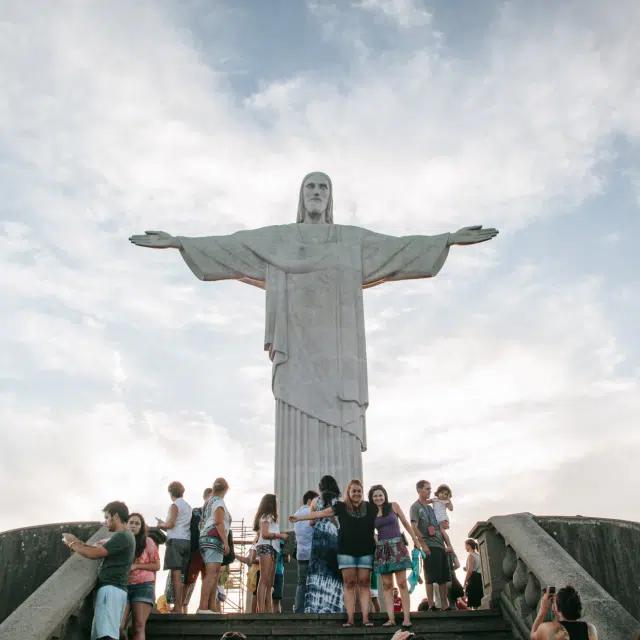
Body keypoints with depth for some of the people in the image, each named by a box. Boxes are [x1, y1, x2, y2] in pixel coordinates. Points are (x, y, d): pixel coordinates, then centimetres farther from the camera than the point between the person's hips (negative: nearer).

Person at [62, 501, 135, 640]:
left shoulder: (122, 536, -11)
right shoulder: (124, 536, 24)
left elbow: (94, 554, -14)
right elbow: (100, 550, 24)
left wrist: (72, 544, 0)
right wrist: (78, 542, 15)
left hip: (111, 589, -10)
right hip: (111, 589, 10)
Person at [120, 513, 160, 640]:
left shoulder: (148, 542, 4)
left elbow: (156, 565, 2)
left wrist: (136, 566, -9)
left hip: (143, 586, -2)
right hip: (123, 586, 2)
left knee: (139, 626, -10)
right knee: (119, 626, -11)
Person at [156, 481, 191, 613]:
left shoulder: (174, 505, -2)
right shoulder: (188, 506, 21)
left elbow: (170, 524, -11)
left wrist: (161, 525, 8)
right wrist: (164, 525, 25)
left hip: (176, 540, -8)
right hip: (187, 540, 8)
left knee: (175, 574, -11)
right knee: (182, 575, 7)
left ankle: (177, 607, -17)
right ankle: (181, 606, 5)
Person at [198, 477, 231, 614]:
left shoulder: (209, 502, 23)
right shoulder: (219, 502, -3)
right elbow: (219, 523, -14)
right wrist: (226, 542, -16)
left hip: (205, 538, 10)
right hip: (214, 539, -10)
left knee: (215, 575, 7)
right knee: (211, 574, -16)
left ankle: (211, 607, 3)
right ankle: (203, 607, -24)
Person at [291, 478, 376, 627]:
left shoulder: (370, 507, 6)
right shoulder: (341, 507, 3)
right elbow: (320, 513, 3)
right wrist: (299, 517, 2)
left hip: (365, 551, 1)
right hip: (346, 551, 0)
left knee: (364, 583, -1)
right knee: (349, 583, -1)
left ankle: (365, 618, 1)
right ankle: (350, 619, 0)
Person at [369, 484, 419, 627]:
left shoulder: (393, 506, 3)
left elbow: (405, 523, 8)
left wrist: (415, 539, 8)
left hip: (397, 545, -2)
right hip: (382, 548, 3)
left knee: (402, 583, -7)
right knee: (386, 585, 1)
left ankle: (406, 617, -7)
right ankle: (391, 618, 1)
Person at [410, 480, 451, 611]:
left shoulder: (430, 507, 21)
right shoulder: (415, 507, -1)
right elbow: (414, 528, -10)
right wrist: (423, 545, -16)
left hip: (440, 545, 8)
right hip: (429, 546, -8)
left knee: (443, 578, 7)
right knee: (431, 578, -7)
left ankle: (445, 606, 11)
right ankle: (431, 605, -4)